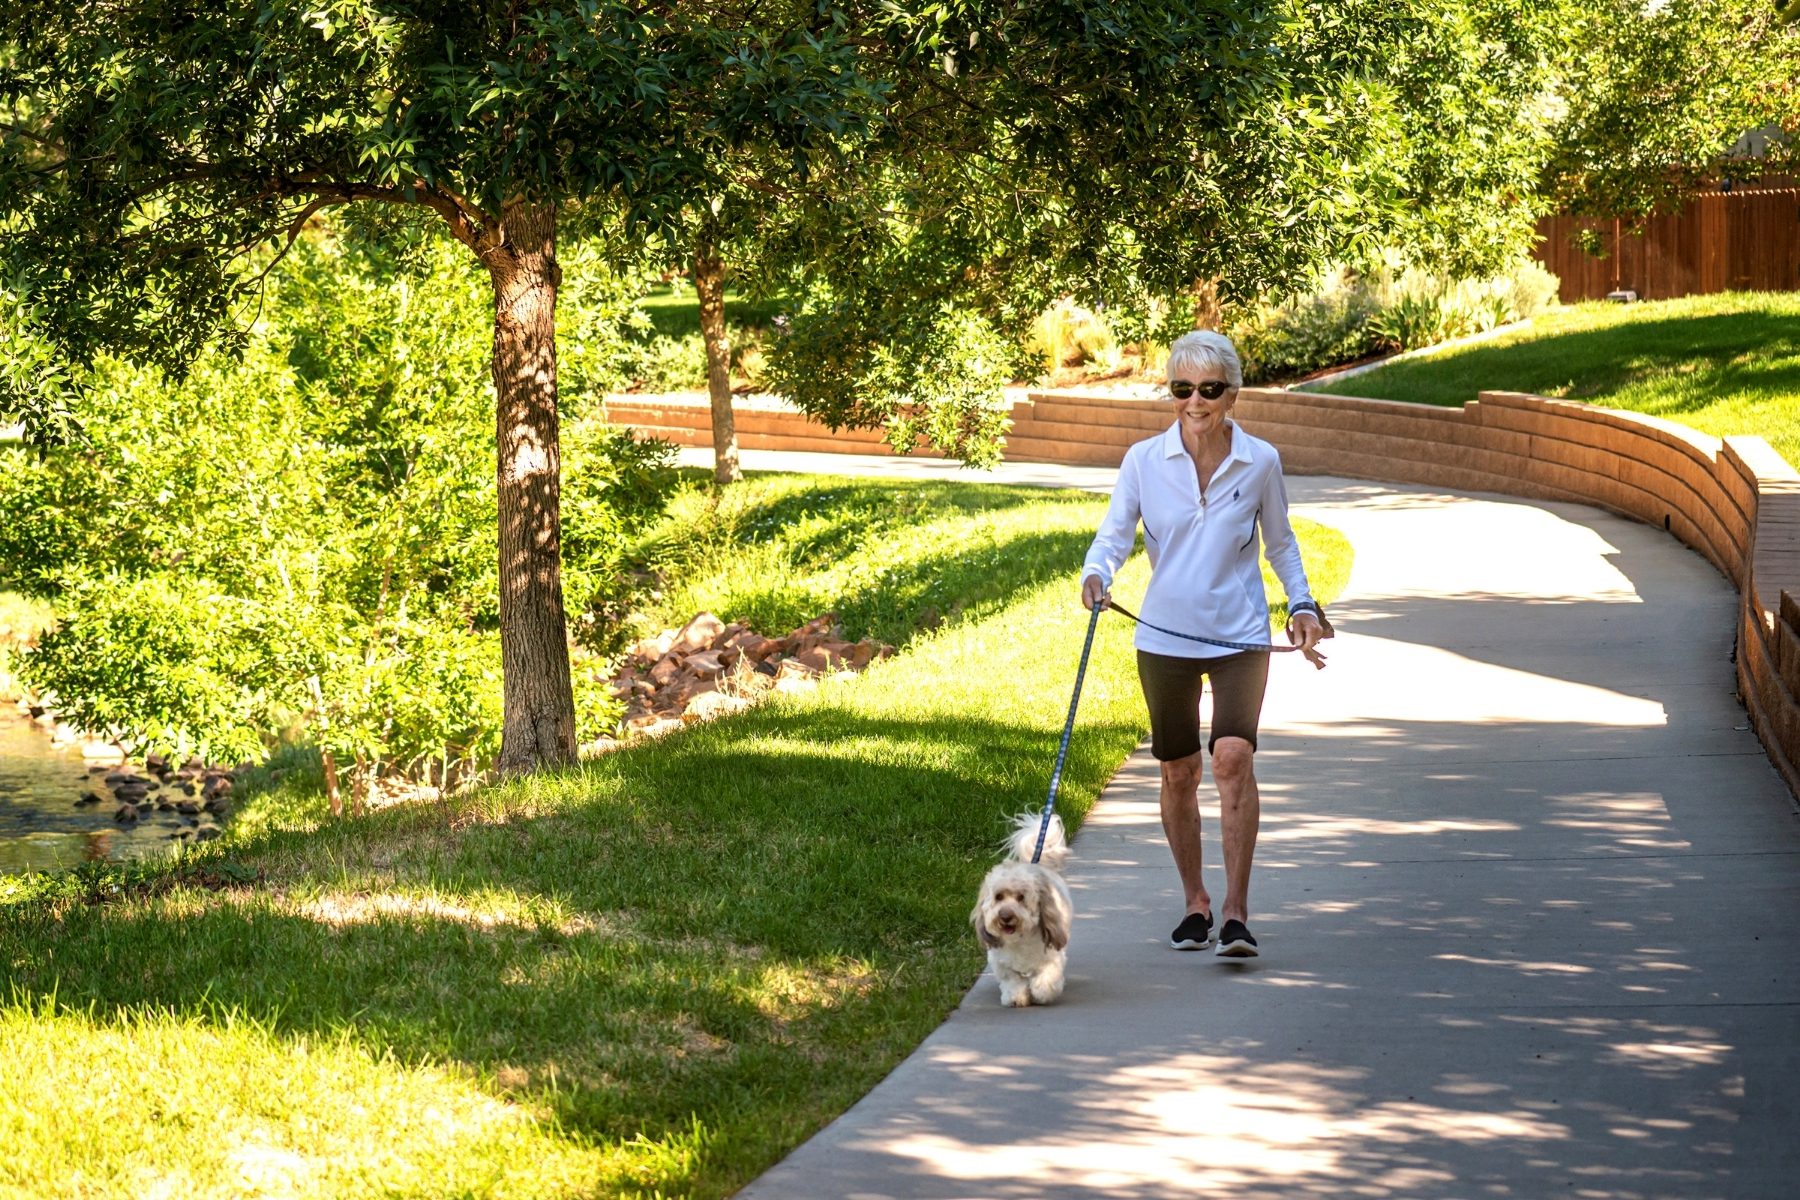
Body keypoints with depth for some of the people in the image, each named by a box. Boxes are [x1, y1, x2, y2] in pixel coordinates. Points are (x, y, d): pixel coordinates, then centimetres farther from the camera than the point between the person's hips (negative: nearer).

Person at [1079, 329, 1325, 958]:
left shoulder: (1260, 462, -1)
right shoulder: (1144, 460, -2)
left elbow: (1281, 542, 13)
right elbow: (1114, 533, -4)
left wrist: (1301, 604, 1)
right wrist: (1096, 575, -25)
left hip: (1240, 635, -1)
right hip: (1165, 637, 1)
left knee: (1233, 757, -19)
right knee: (1178, 773, 9)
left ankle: (1236, 912, -18)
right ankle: (1195, 901, 28)